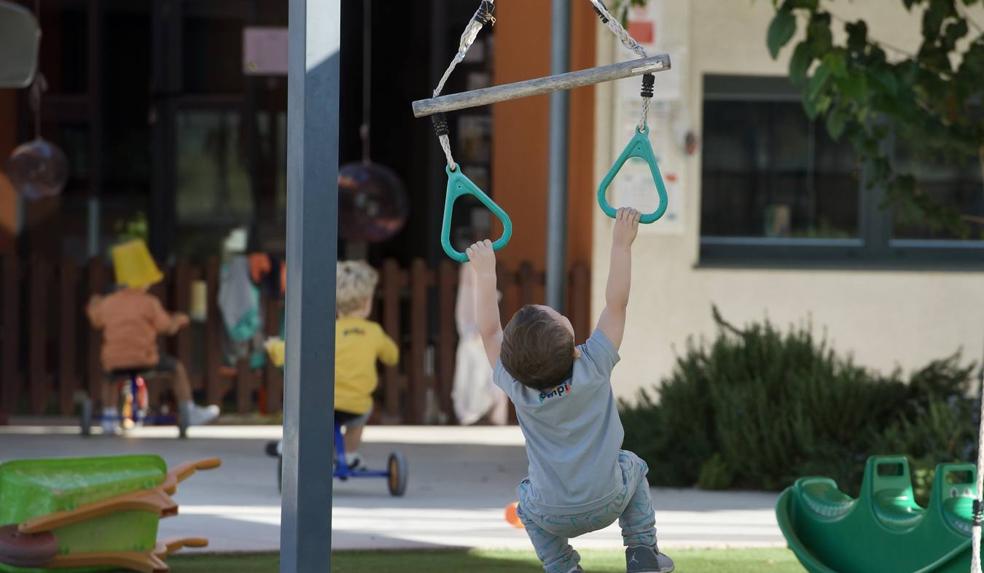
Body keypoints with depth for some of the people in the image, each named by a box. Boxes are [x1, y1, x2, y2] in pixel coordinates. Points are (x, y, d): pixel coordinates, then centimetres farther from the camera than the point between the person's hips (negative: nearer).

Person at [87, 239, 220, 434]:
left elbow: (96, 321, 26)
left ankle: (109, 418, 28)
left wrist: (94, 307, 49)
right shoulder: (149, 303, -4)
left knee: (110, 377, 38)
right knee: (177, 368, 17)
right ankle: (189, 413, 17)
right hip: (143, 359, -4)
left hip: (114, 360, 4)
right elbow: (167, 327, -3)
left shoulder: (109, 303, 8)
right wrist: (178, 320, 20)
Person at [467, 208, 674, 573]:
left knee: (527, 504, 33)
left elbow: (489, 331, -5)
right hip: (607, 503, 0)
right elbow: (616, 304, -14)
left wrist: (485, 273, 2)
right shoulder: (594, 367, -21)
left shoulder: (517, 389, -17)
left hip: (553, 516, 0)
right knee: (632, 466, 31)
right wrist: (621, 245, -8)